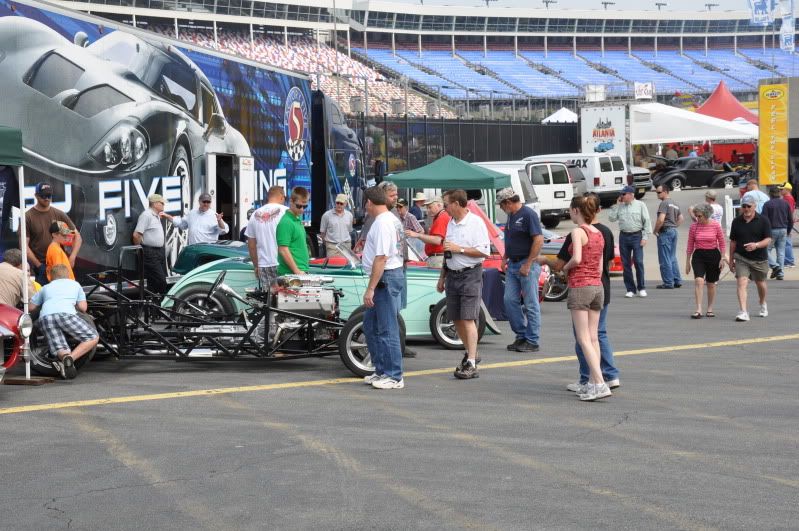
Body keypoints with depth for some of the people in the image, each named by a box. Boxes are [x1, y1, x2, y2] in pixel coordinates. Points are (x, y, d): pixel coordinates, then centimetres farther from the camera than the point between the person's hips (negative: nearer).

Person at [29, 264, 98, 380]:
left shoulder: (46, 288, 34)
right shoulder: (75, 284, 31)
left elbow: (30, 307, 28)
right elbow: (83, 307, 21)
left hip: (45, 317, 3)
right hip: (66, 314, -3)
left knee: (60, 350, 2)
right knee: (93, 338, 6)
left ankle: (64, 357, -36)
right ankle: (71, 358, -21)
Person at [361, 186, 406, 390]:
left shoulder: (382, 223, -18)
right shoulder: (393, 220, 15)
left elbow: (381, 259, -23)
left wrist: (371, 288, -22)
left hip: (386, 278, -11)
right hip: (393, 274, 11)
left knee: (387, 330, -6)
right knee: (370, 325, 17)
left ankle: (394, 377, -1)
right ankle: (382, 371, 22)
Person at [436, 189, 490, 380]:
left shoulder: (475, 223, -10)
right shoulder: (451, 223, 15)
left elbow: (485, 252, -15)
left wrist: (459, 249, -16)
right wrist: (442, 277, 23)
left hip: (470, 275, -8)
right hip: (453, 276, 8)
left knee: (468, 319, -12)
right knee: (456, 320, 11)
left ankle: (471, 364, -14)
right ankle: (471, 352, 29)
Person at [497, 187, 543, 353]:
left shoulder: (529, 214, -12)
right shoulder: (511, 216, 14)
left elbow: (539, 240, -18)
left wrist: (527, 264, -19)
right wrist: (505, 258, 14)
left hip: (527, 265, -8)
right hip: (513, 265, 8)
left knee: (530, 304, -2)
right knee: (509, 300, 4)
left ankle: (532, 341, 4)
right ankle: (521, 335, 15)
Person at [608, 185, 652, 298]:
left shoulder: (640, 205, 2)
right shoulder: (620, 206, 11)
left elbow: (647, 221, -1)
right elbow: (612, 218, 4)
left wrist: (645, 237, -8)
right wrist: (617, 205, 2)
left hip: (636, 236, -4)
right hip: (623, 236, 4)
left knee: (638, 262, -9)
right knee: (626, 264, 3)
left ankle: (641, 288, 2)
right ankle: (630, 289, 10)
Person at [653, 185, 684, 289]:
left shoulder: (664, 203, -12)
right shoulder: (674, 204, 17)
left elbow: (661, 219, -22)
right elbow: (681, 218, 23)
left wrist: (655, 230, -11)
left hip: (665, 231, -9)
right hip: (674, 231, 9)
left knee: (665, 259, -5)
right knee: (673, 258, 14)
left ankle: (668, 283, -4)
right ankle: (677, 281, 14)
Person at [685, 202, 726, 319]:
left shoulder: (716, 225, -5)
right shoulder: (694, 226, -2)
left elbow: (722, 243, 2)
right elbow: (690, 245, 5)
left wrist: (722, 258, -3)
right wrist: (687, 262, 5)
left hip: (713, 255, 0)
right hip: (698, 255, 0)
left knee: (711, 284, 9)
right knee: (699, 280, -18)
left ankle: (710, 309, 23)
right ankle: (698, 310, -19)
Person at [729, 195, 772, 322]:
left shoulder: (763, 221, -5)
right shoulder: (736, 222, 2)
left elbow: (768, 240, -10)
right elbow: (733, 241, 9)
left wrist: (756, 245, -29)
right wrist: (731, 259, 9)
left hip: (759, 258, 0)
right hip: (741, 258, 0)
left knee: (760, 283, 16)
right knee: (742, 283, -16)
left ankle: (763, 304, 45)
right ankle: (743, 312, -22)